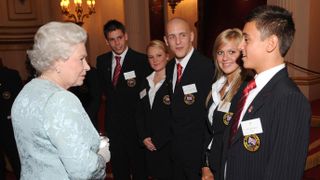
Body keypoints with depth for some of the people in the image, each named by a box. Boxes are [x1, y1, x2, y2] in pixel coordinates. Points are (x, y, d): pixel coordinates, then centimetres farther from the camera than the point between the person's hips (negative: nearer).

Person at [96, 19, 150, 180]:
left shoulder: (141, 60, -12)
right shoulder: (102, 60, 4)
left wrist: (134, 86, -20)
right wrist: (111, 96, 1)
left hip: (134, 121, -4)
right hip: (112, 122, 5)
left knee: (138, 165, 11)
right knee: (117, 164, 19)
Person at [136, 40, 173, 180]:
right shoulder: (146, 82, 9)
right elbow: (140, 113, 11)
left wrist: (158, 141, -11)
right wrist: (143, 137, -1)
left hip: (168, 144, -5)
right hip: (149, 145, 5)